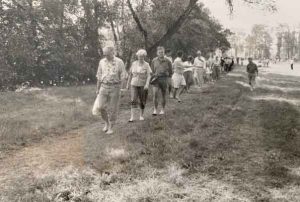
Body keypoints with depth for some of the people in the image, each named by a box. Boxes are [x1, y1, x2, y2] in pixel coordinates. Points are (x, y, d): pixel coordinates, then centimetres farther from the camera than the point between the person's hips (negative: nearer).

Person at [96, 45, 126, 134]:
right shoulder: (102, 62, 4)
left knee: (113, 109, 0)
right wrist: (98, 89, 13)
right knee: (101, 107, -5)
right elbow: (99, 76, 11)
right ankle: (107, 122, 20)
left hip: (115, 87, -3)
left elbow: (123, 75, -3)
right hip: (104, 87, 3)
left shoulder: (119, 62, -6)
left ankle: (110, 128, 14)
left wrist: (120, 80, -23)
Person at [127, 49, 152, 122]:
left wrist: (147, 84, -25)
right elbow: (130, 74, 13)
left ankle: (141, 115, 24)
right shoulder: (134, 63, 5)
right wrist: (128, 83, 14)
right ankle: (132, 117, -12)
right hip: (134, 84, 1)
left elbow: (149, 75, -12)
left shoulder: (146, 65, -4)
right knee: (133, 100, -10)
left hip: (143, 85, -1)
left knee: (142, 101, 7)